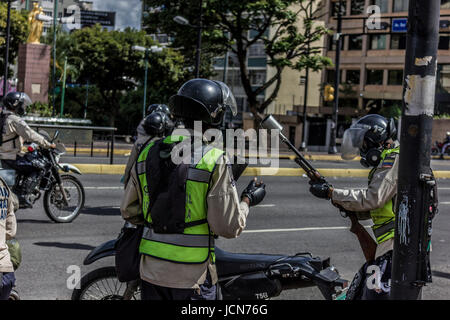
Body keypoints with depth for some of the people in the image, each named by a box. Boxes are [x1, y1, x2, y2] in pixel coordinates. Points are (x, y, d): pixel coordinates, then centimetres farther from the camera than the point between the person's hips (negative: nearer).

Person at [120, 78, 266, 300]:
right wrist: (248, 200, 5)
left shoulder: (148, 152, 3)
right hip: (192, 276, -5)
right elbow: (228, 227, -13)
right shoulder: (214, 160, -13)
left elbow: (129, 211, 10)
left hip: (151, 271, 5)